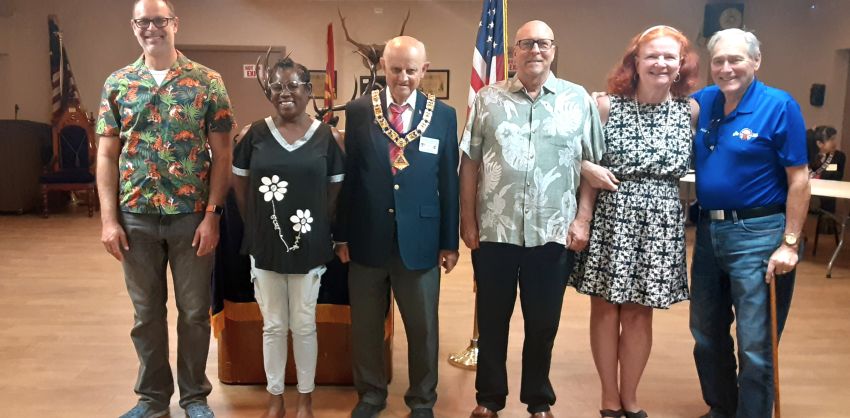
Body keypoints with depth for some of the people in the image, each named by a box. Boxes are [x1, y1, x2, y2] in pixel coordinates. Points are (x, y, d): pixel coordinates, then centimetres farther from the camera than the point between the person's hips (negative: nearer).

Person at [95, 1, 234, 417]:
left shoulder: (207, 82, -1)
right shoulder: (116, 84, 6)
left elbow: (221, 154, -3)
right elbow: (107, 155, 5)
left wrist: (212, 215, -9)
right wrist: (109, 219, -2)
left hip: (191, 216, -2)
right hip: (136, 217, 2)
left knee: (194, 311, 9)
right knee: (147, 312, 13)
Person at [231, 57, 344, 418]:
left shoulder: (324, 135, -3)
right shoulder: (256, 134, -1)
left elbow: (335, 188, 4)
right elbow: (239, 183, 8)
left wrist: (321, 229, -1)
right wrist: (255, 225, 5)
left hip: (308, 246, -1)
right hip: (265, 246, 1)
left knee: (304, 325, 11)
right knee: (273, 325, 12)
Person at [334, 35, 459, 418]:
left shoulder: (443, 115, 0)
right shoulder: (358, 111, 0)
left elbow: (448, 181, 2)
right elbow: (347, 175, 2)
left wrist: (450, 241, 2)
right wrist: (342, 234, 2)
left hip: (420, 239, 0)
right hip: (367, 238, 1)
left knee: (423, 327, 11)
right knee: (365, 324, 14)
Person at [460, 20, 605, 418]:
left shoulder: (578, 99, 4)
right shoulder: (487, 99, 4)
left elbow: (592, 164, 4)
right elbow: (469, 163, 3)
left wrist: (583, 219, -3)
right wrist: (467, 221, -1)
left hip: (554, 233, 0)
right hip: (494, 231, 0)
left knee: (543, 322, 11)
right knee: (491, 320, 11)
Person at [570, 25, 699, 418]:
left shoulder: (691, 111, 2)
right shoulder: (606, 106, -5)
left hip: (660, 222, 2)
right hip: (609, 217, -1)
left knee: (639, 312, 11)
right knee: (605, 308, 7)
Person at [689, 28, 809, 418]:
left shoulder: (780, 106, -10)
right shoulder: (701, 102, 5)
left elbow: (799, 179, -10)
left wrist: (789, 243, -14)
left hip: (758, 234, -6)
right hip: (708, 230, 6)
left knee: (755, 345, 2)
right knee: (706, 333, 17)